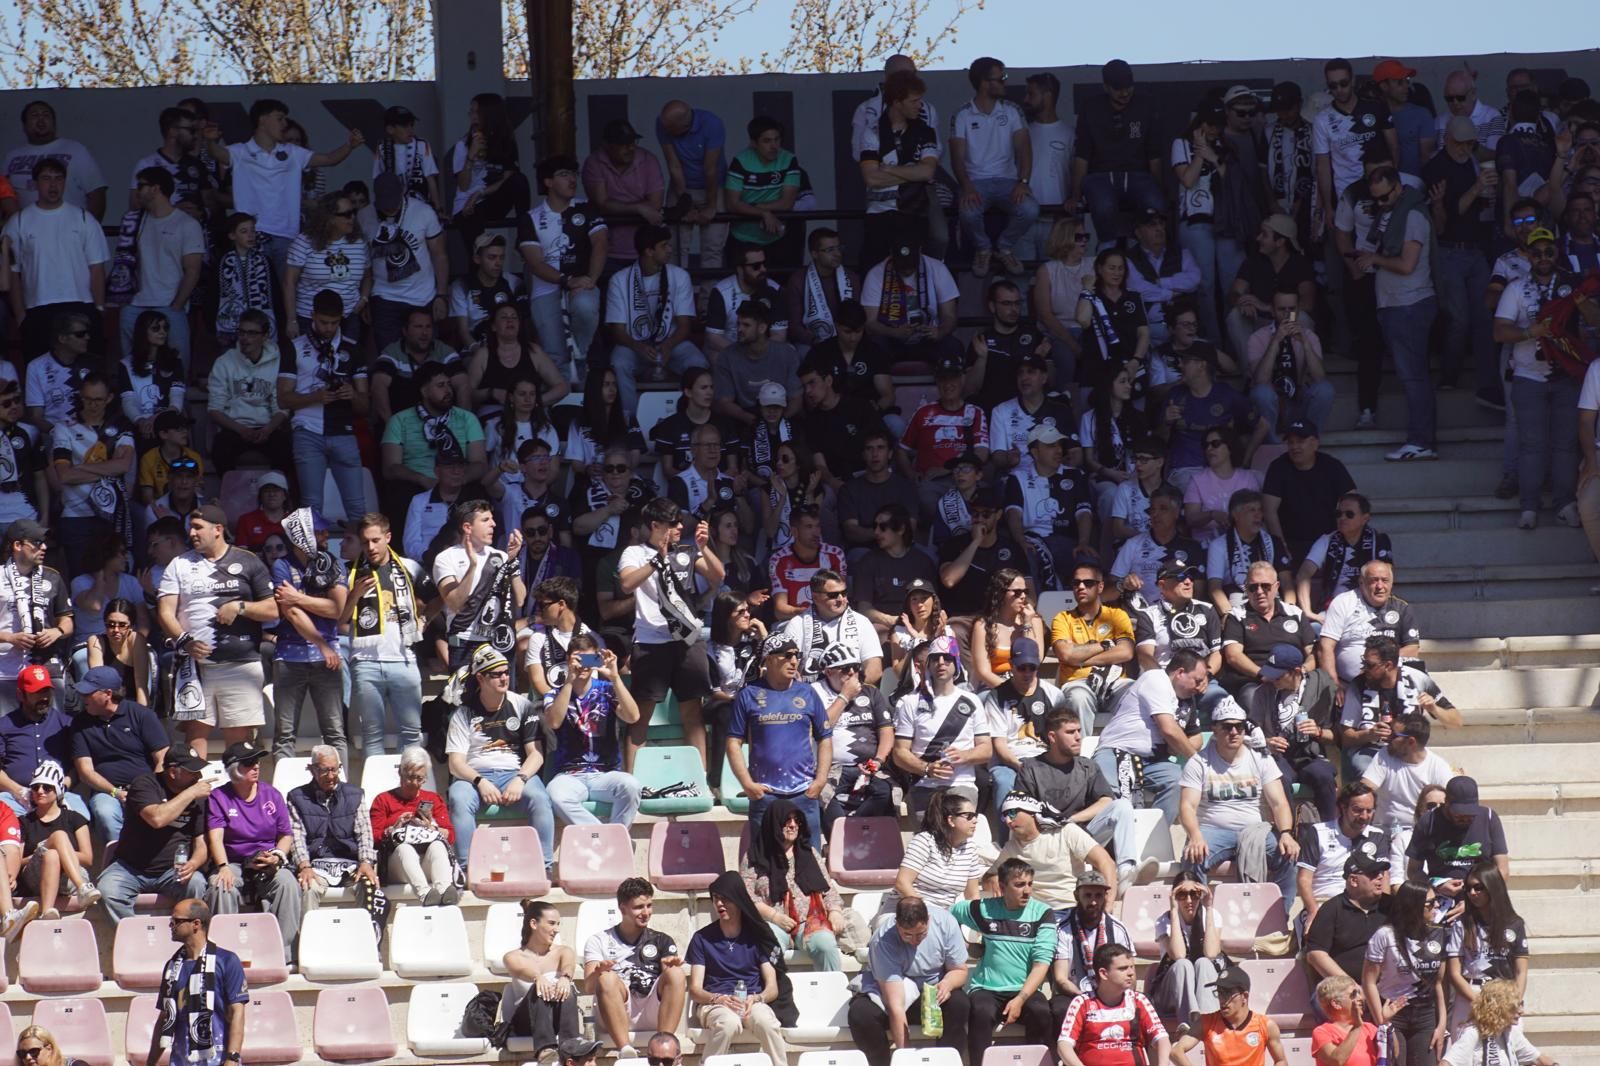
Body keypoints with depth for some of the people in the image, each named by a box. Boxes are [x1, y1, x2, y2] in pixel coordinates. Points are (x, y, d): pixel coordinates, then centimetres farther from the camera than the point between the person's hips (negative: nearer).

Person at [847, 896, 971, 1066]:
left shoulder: (945, 922, -19)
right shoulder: (883, 942, -29)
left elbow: (960, 970, -5)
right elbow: (896, 1005, -32)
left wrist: (947, 984, -30)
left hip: (932, 989, 2)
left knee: (960, 1004, -31)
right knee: (860, 1013, -33)